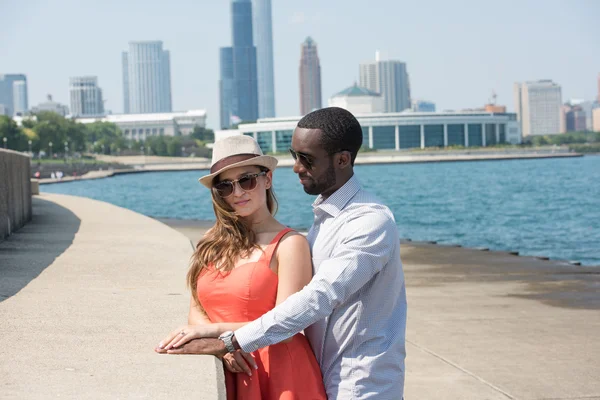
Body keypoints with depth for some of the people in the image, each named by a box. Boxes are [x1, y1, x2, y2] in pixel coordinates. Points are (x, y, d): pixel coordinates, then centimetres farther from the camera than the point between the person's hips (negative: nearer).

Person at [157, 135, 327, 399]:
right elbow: (196, 313, 7)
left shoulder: (289, 244, -9)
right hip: (228, 374, 4)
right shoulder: (213, 241, 6)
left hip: (278, 377, -4)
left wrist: (215, 331, -15)